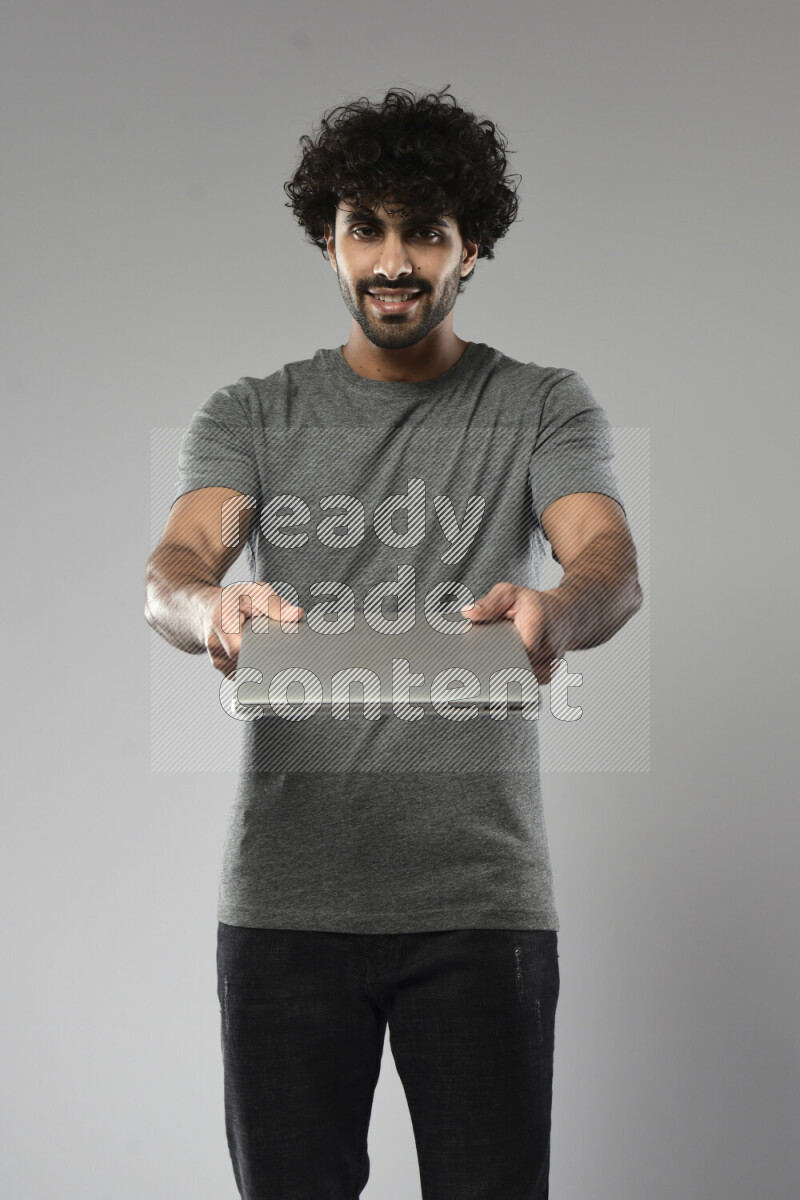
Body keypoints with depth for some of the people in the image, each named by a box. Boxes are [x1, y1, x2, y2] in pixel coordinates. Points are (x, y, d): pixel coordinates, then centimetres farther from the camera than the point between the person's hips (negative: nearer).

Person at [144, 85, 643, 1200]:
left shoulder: (546, 407, 6)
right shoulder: (252, 415, 9)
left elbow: (613, 563, -11)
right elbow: (173, 566, -8)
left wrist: (557, 610, -36)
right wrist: (213, 610, -34)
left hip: (482, 900, -1)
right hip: (284, 897, 1)